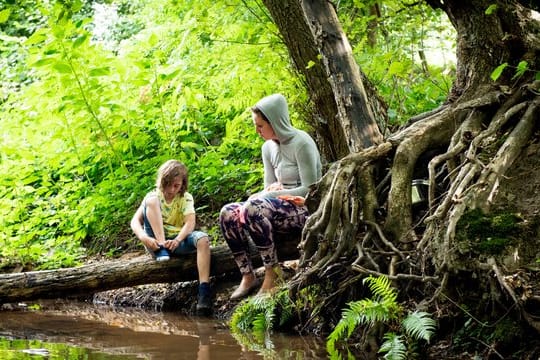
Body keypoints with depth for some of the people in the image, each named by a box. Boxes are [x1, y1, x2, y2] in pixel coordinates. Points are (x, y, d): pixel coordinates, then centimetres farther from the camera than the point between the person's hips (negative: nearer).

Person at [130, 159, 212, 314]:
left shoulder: (186, 198, 4)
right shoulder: (153, 196, 2)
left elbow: (190, 223, -12)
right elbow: (135, 221, -8)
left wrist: (177, 240, -32)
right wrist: (144, 238, -29)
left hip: (177, 242, 1)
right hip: (156, 242, -1)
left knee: (202, 238, -31)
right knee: (151, 201, -19)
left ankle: (204, 291, -42)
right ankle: (160, 251, -30)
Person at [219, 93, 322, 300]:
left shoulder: (301, 143, -12)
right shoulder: (268, 147, 12)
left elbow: (310, 189, -16)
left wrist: (273, 194, -19)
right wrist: (273, 189, -9)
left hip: (305, 210, -8)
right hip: (282, 208, 8)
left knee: (254, 207, -33)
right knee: (228, 213, -12)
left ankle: (272, 273, -26)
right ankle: (247, 276, -13)